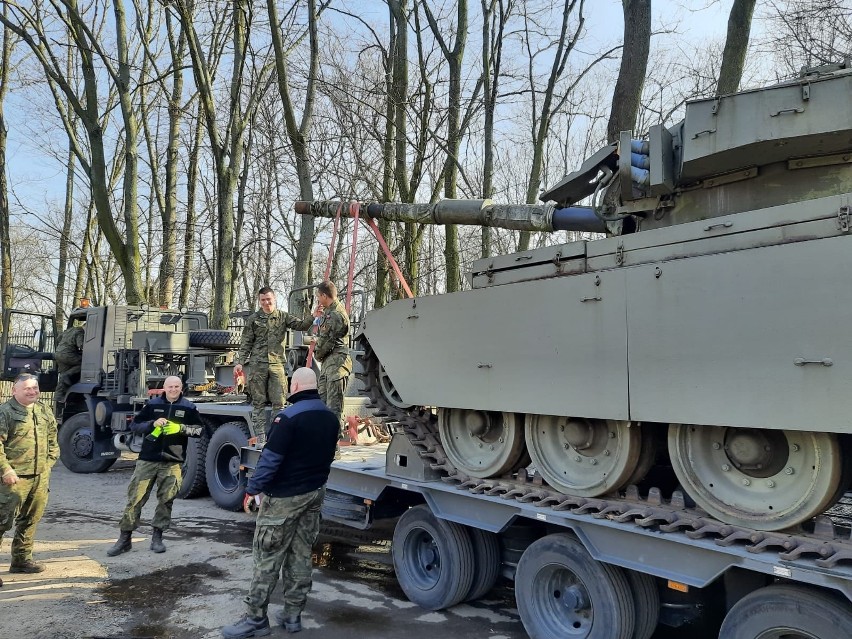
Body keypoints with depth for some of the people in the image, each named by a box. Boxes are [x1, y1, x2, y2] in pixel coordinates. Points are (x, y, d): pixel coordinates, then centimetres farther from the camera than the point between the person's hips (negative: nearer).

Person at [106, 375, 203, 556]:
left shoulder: (188, 408, 3)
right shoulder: (152, 405, 5)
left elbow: (199, 429, 5)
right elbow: (134, 425, 7)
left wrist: (181, 428, -12)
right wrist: (152, 424, -12)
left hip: (172, 462, 0)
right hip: (147, 460, 0)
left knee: (166, 500, 3)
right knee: (135, 498, 1)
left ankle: (157, 537, 18)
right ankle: (125, 539, 12)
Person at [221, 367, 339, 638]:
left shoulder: (289, 416, -20)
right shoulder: (330, 417, 5)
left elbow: (271, 458, -21)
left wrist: (252, 489, -11)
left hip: (284, 497, -7)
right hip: (315, 493, 8)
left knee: (267, 558, 3)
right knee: (301, 555, 13)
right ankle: (293, 615, 21)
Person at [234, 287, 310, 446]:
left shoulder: (283, 316, 9)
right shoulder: (253, 319, 9)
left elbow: (301, 325, -3)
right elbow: (245, 343, 9)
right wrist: (239, 362, -1)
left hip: (277, 364, 0)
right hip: (257, 365, 0)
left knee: (279, 402, -1)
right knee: (259, 402, 3)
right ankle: (261, 438, 9)